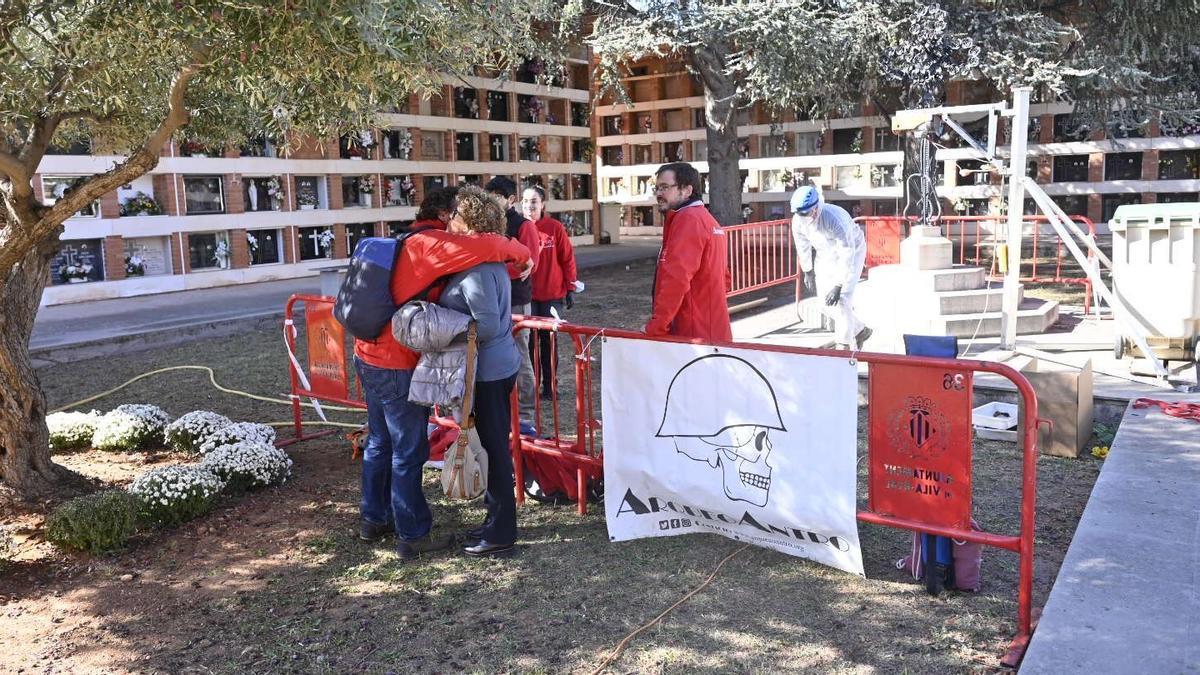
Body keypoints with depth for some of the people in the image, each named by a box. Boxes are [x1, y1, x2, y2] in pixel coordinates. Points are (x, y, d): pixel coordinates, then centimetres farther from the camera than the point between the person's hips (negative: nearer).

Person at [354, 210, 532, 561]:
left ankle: (373, 518, 35)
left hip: (369, 357, 10)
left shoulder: (408, 244, 14)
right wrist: (522, 253, -14)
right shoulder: (429, 245, -17)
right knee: (409, 452, 2)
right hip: (397, 368, -10)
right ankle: (412, 536, 12)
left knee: (380, 442, 21)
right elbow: (484, 247, -31)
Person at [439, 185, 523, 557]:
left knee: (494, 446, -1)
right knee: (494, 444, 18)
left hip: (488, 371, -10)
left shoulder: (476, 270, -21)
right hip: (500, 364, 10)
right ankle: (497, 519, 30)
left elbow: (487, 326, -27)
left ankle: (500, 533, 11)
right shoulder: (489, 260, 10)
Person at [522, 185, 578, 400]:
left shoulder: (555, 227, -4)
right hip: (526, 296, 1)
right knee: (529, 341, 5)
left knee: (549, 341, 8)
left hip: (552, 295, -1)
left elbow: (567, 259, -1)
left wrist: (570, 288, -2)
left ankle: (549, 386, 19)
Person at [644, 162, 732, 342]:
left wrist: (655, 328, -20)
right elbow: (724, 278, 24)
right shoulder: (706, 218, 19)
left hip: (694, 334, -10)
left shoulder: (687, 219, -13)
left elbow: (675, 280, -23)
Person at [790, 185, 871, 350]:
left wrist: (838, 286, -35)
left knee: (841, 300, -16)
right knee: (825, 303, 4)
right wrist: (808, 273, 9)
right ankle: (859, 331, 24)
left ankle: (843, 346, -4)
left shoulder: (834, 218, -38)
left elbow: (847, 256, -35)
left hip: (852, 251, -6)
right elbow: (803, 247, 0)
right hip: (826, 255, 6)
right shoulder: (798, 220, -20)